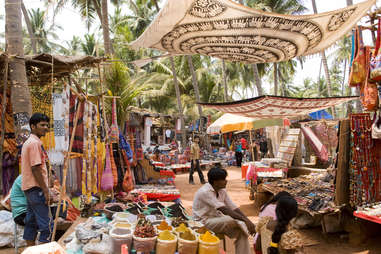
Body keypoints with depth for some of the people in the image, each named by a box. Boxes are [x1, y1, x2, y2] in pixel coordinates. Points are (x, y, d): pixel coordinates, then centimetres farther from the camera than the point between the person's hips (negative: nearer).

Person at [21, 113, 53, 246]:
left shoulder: (28, 142, 17)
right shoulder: (35, 143, -14)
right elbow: (35, 169, -20)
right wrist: (45, 190, -17)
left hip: (29, 189, 10)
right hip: (36, 188, -10)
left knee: (31, 223, 15)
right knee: (46, 224, -6)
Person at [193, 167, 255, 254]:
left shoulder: (222, 191, 1)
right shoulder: (205, 192, -24)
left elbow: (234, 208, 0)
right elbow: (224, 210, -29)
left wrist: (248, 221, -14)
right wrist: (245, 220, -30)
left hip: (217, 218, 7)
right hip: (204, 221, -7)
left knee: (241, 231, -16)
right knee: (232, 220, -29)